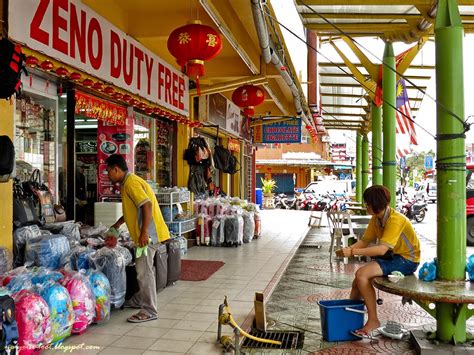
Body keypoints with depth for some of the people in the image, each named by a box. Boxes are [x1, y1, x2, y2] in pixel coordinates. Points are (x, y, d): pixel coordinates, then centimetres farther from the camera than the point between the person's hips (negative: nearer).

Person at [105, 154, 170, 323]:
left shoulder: (131, 183, -14)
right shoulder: (128, 182, 18)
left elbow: (147, 205, -25)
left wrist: (144, 232, -28)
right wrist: (117, 224, 39)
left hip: (148, 233, -11)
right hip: (145, 233, 11)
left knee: (144, 271, -7)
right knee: (143, 268, 21)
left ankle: (149, 311, 0)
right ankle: (140, 299, 35)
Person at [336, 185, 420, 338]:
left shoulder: (395, 220, -24)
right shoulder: (376, 219, 3)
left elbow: (382, 249, -33)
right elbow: (365, 241, 4)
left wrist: (353, 252, -33)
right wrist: (348, 249, -16)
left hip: (406, 260, -9)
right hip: (392, 257, 9)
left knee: (361, 275, -22)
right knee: (358, 279, -1)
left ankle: (373, 320, -11)